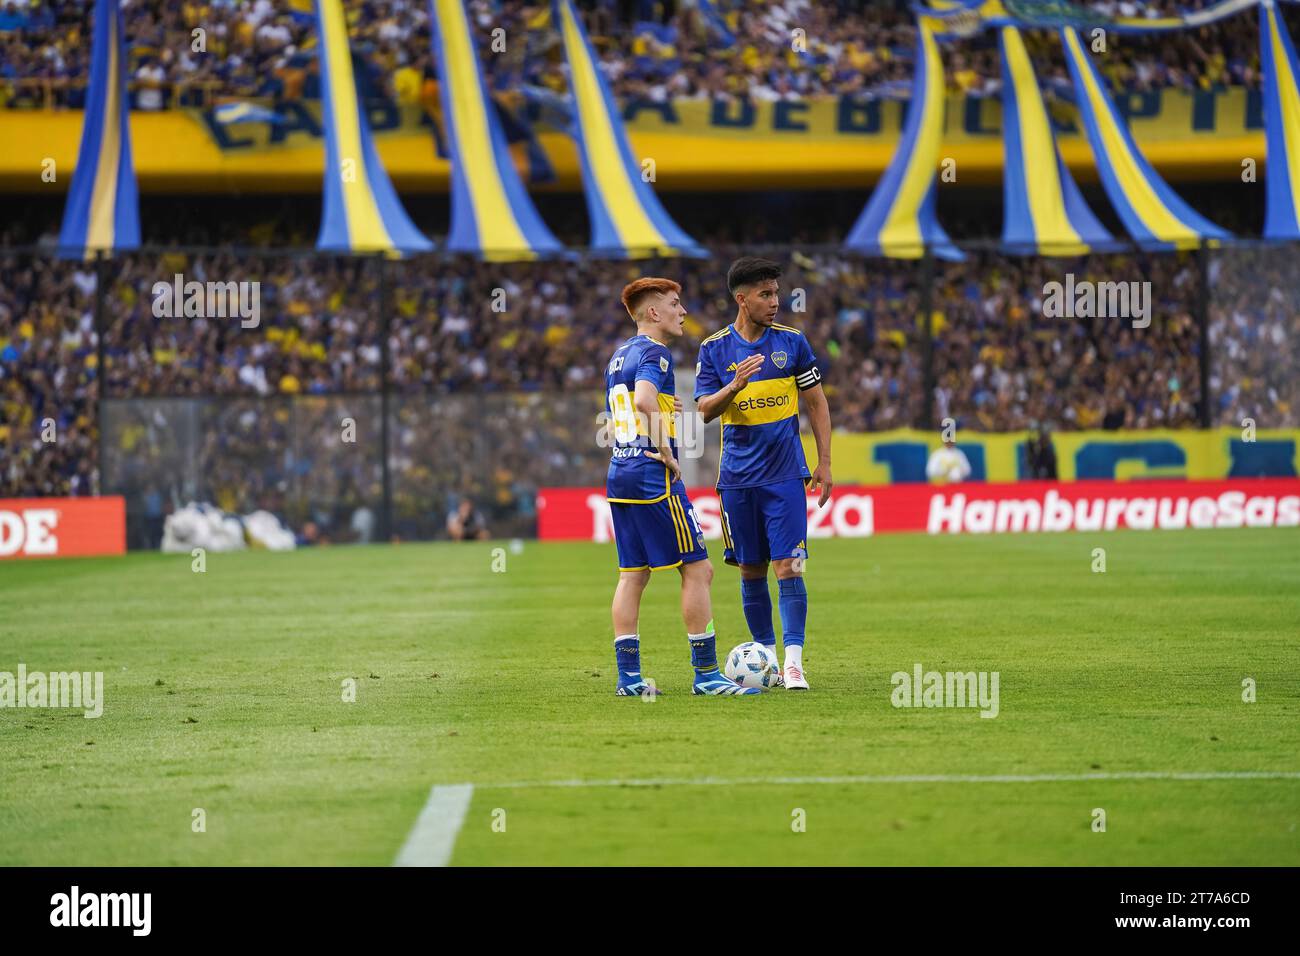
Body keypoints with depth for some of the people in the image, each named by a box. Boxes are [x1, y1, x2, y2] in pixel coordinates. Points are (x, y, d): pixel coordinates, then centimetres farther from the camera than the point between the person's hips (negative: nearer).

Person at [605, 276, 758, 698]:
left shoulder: (619, 355, 18)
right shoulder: (654, 352, -11)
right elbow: (644, 399, -30)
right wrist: (667, 453, -22)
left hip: (619, 474, 9)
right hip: (653, 477, -9)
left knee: (632, 575, 10)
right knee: (697, 569, -4)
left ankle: (628, 676, 8)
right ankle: (706, 674, -4)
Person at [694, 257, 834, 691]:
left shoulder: (792, 342, 1)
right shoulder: (714, 349, 2)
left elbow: (816, 402, 7)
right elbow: (705, 410, -2)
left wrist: (825, 462, 2)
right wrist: (736, 385, -22)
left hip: (785, 475, -1)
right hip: (738, 476, 1)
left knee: (788, 565, -10)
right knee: (750, 570, 6)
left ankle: (794, 660, -11)